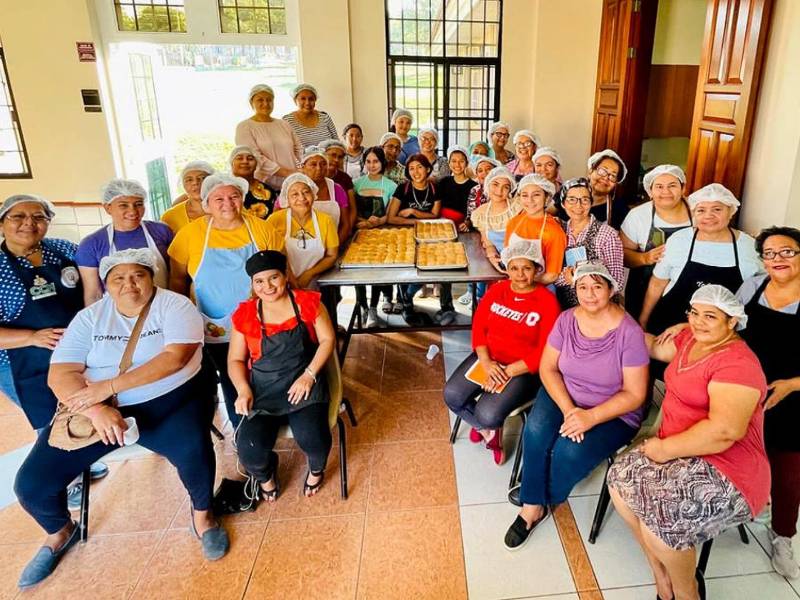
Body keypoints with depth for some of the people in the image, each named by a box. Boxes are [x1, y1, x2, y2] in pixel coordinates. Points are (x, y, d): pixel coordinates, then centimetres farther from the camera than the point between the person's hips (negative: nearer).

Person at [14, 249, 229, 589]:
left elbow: (175, 358, -19)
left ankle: (202, 514, 0)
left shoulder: (175, 306, -5)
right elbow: (60, 375, -5)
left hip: (166, 403, -3)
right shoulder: (90, 317, 3)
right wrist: (97, 409, -24)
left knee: (194, 451, -33)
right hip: (96, 409, 3)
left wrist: (109, 386, -22)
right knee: (31, 484, -6)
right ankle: (60, 532, 30)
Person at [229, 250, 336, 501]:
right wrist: (244, 390, -11)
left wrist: (309, 375, -13)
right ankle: (265, 473, 21)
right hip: (262, 389, 2)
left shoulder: (307, 301, -1)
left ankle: (316, 468, 15)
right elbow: (235, 360, 7)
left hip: (303, 383, -1)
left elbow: (328, 339, 0)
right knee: (249, 449, -20)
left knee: (311, 438, -26)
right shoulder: (245, 314, 2)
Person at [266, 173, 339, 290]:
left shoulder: (325, 220, 0)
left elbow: (332, 256, 6)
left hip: (311, 286, 2)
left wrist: (309, 274, -8)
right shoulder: (275, 220, -5)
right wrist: (291, 281, -10)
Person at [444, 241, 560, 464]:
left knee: (488, 414, -25)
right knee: (452, 395, -16)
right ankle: (488, 429, 11)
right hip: (488, 359, 5)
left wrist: (508, 372, -21)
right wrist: (486, 362, -16)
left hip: (523, 369, -5)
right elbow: (478, 325, 0)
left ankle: (486, 424, 16)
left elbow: (544, 351, -16)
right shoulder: (496, 290, 3)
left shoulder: (547, 301, -12)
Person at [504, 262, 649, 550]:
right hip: (563, 396, 4)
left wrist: (591, 417, -26)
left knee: (569, 451, -27)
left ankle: (545, 498, 7)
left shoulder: (629, 332, -19)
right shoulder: (567, 320, -6)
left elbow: (634, 395, -15)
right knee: (536, 431, -26)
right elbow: (547, 368, -4)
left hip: (613, 413, -3)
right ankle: (532, 507, -6)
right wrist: (568, 410, -19)